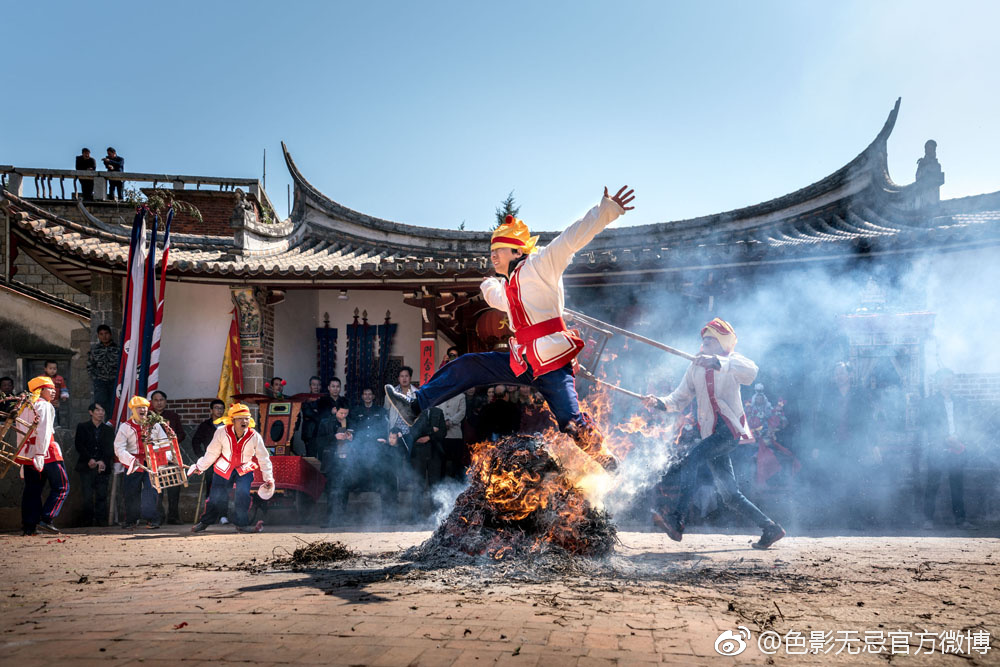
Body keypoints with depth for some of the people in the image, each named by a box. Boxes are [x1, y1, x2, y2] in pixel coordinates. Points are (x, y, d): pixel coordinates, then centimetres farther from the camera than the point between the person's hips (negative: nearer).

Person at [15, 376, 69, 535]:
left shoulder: (25, 407, 18)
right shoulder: (44, 405, -6)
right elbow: (43, 431, -16)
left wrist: (22, 457, 19)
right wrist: (40, 454, -21)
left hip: (28, 452, 8)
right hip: (46, 451, -8)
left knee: (32, 490, 10)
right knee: (61, 487, -2)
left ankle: (29, 526, 8)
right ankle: (46, 519, -10)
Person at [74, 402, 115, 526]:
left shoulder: (108, 429, 15)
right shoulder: (82, 427, 10)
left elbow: (111, 448, 7)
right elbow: (79, 445, 1)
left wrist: (103, 461, -10)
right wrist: (89, 460, -11)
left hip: (103, 467, 1)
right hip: (86, 467, -1)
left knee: (102, 496, -4)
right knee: (87, 496, -7)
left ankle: (101, 522, -2)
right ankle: (88, 523, -1)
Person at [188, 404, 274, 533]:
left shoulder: (255, 437, -18)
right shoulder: (222, 433, -18)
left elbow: (264, 458, -8)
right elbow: (212, 453, -3)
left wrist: (269, 479, -8)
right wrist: (199, 467, 3)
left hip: (244, 470, 0)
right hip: (223, 468, 1)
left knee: (242, 494, -19)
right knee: (217, 496, 5)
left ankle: (241, 524, -2)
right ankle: (206, 521, 30)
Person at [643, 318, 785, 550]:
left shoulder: (731, 361, -1)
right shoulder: (696, 367, 14)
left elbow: (750, 371, -25)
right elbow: (680, 398, 10)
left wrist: (717, 362, -37)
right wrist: (660, 402, -10)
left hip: (730, 428, -7)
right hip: (710, 432, 7)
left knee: (692, 459, -28)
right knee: (729, 495, 6)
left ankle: (676, 520, -31)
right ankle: (770, 528, 21)